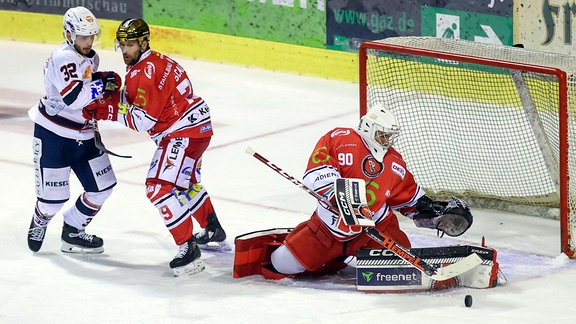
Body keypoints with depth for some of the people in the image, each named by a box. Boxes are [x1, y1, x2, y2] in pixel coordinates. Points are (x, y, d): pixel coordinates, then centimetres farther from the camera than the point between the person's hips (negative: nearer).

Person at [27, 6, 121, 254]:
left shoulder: (91, 58, 7)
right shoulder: (63, 58, -22)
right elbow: (73, 96, -33)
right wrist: (103, 84, -28)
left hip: (83, 134, 9)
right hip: (54, 134, -9)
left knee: (103, 186, 6)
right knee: (54, 195, -6)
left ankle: (73, 233, 22)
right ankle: (39, 223, 29)